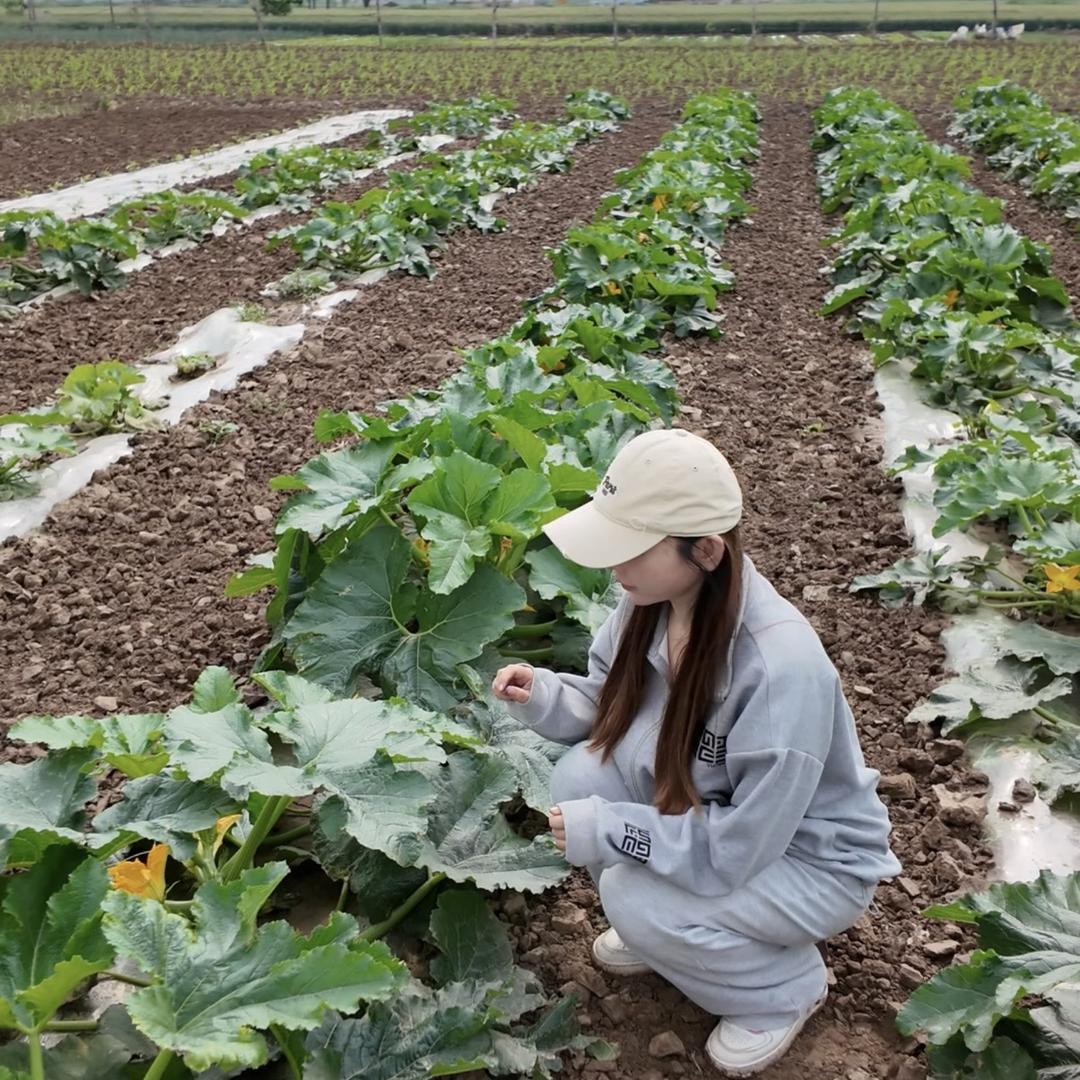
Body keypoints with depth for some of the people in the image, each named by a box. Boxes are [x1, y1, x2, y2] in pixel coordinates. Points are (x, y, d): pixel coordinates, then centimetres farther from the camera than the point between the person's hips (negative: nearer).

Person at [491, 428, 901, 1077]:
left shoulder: (780, 666, -38)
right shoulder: (654, 600, -17)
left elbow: (733, 848, -31)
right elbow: (611, 705, -1)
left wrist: (606, 830, -26)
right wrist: (542, 695, -20)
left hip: (812, 858, -6)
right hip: (720, 812, 6)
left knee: (636, 899, -26)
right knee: (582, 777, -16)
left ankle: (788, 986, 4)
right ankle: (658, 930, 12)